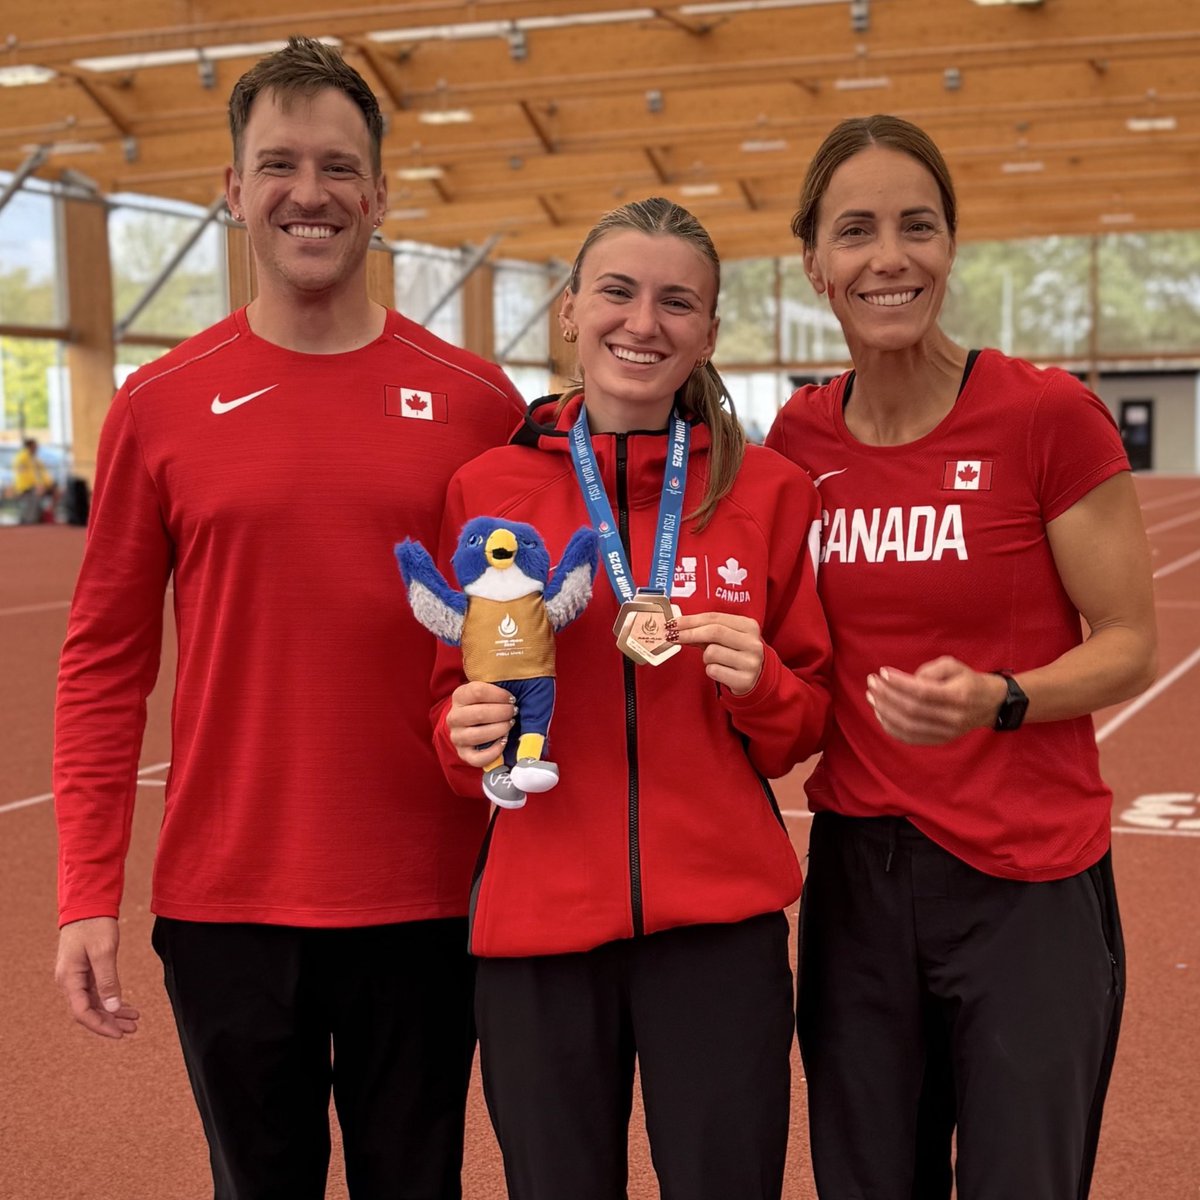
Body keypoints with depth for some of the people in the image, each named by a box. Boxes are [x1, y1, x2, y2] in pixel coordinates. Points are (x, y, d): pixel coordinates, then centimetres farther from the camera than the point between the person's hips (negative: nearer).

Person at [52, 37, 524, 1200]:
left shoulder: (476, 402, -1)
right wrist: (87, 897, -5)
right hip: (227, 908, 0)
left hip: (430, 905, 0)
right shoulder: (160, 405, -1)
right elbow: (104, 663, 0)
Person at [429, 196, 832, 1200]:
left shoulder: (770, 491, 1)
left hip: (721, 922, 0)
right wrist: (467, 733, -11)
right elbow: (448, 701, 11)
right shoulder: (486, 489, 1)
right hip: (536, 924, 1)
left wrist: (760, 685, -13)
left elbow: (808, 726, 8)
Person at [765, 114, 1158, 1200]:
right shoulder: (799, 436, 3)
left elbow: (1130, 646, -8)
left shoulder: (1049, 414, -11)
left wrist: (996, 699, -24)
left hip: (1027, 881, -4)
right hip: (856, 874, 4)